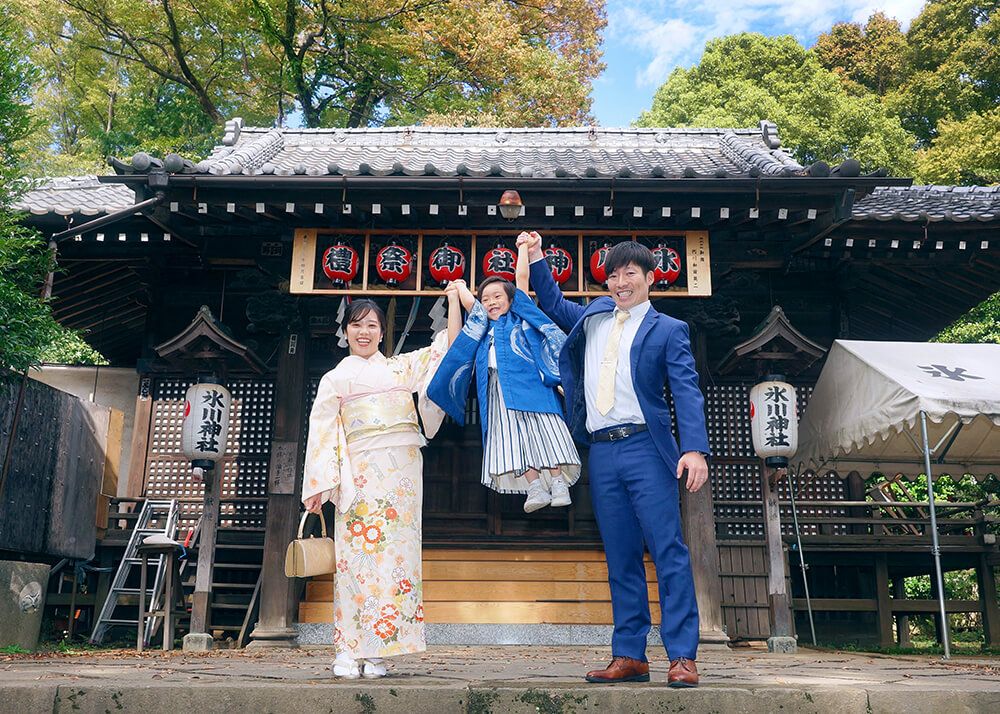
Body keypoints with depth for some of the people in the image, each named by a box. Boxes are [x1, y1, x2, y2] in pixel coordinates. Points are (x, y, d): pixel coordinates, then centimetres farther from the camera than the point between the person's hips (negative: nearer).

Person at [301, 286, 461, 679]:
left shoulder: (403, 366, 19)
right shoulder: (335, 379, 14)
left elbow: (449, 347, 21)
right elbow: (321, 432, 8)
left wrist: (453, 299, 19)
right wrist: (317, 487, -1)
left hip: (403, 473, 2)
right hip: (361, 474, -2)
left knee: (394, 554, -2)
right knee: (357, 555, -7)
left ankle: (374, 651, 3)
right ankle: (348, 651, -2)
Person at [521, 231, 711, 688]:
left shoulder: (668, 330, 4)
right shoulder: (592, 317, 19)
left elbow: (687, 392, -5)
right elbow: (552, 304, 35)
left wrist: (695, 449, -18)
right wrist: (536, 259, 23)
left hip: (645, 448, -5)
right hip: (601, 453, 5)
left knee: (668, 552, -7)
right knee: (620, 559, 7)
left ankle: (682, 657, -3)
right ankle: (630, 657, 12)